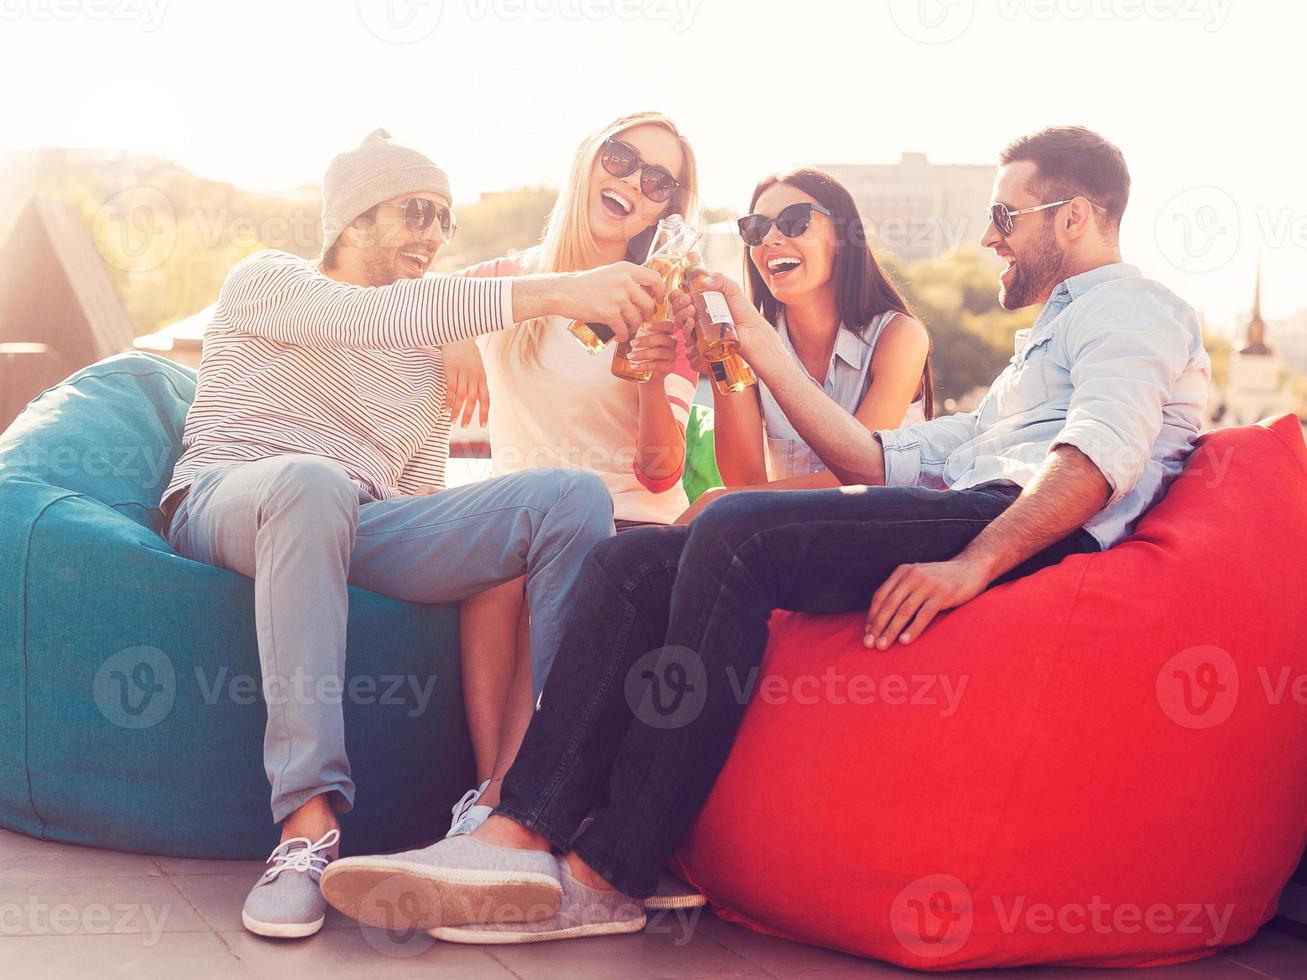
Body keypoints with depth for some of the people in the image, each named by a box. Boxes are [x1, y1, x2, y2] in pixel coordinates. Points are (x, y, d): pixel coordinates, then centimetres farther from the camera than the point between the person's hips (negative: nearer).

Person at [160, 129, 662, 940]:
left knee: (575, 497, -18)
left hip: (362, 524, 5)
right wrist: (552, 292, -22)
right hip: (228, 501, -5)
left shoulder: (427, 354, 27)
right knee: (313, 481, -44)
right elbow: (369, 317, -15)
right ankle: (310, 827, -46)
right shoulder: (269, 280, 8)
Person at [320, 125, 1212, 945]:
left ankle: (606, 878, -30)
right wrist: (761, 342, 27)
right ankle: (519, 838, -23)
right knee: (637, 560, -7)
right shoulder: (1043, 349, 40)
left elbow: (1104, 452, -12)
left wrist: (973, 562, -26)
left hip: (1032, 533, -9)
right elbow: (880, 462, 30)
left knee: (739, 532, -29)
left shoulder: (1127, 305, 11)